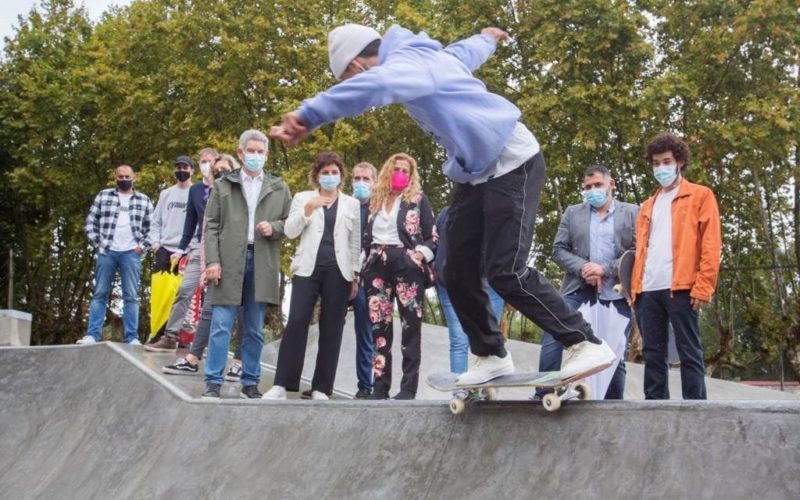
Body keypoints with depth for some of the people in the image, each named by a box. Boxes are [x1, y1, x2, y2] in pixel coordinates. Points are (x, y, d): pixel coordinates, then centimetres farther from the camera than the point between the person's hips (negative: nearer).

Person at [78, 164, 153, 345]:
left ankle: (132, 337, 2)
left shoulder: (144, 200, 9)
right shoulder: (103, 196, 9)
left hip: (131, 253, 0)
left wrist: (143, 245, -2)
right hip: (106, 252, 1)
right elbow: (91, 221, 9)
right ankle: (92, 334, 4)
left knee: (131, 296, 1)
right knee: (100, 294, 3)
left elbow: (152, 227, 9)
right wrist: (97, 243, -1)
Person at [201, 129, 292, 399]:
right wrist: (212, 260, -6)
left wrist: (274, 227, -10)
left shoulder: (279, 188, 13)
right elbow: (211, 225, 4)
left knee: (254, 329, 6)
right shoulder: (223, 185, 9)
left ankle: (250, 382, 13)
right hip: (229, 261, -1)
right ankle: (213, 382, 1)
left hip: (262, 263, 1)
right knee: (221, 324, -4)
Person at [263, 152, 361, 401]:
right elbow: (290, 231, -1)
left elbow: (356, 242, 11)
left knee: (331, 328, 0)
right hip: (308, 268, -1)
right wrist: (308, 209, -15)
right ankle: (281, 384, -7)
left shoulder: (352, 204, 13)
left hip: (338, 271, 1)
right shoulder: (303, 198, 11)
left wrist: (355, 275, 6)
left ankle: (321, 388, 5)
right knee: (296, 322, -10)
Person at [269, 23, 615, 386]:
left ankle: (586, 344, -8)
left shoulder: (407, 63, -18)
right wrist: (489, 38, 57)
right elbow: (469, 50, 34)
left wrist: (308, 116, -53)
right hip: (475, 172, 10)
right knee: (460, 273, 7)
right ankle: (492, 355, 20)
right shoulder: (425, 56, 12)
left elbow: (372, 85, -44)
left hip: (512, 164, -10)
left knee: (505, 271, -18)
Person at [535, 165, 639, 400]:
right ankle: (543, 395, -10)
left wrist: (604, 269, -12)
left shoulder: (632, 213, 9)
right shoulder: (572, 212, 15)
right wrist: (583, 268, -10)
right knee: (552, 336, -15)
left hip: (617, 295, -1)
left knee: (615, 355, 2)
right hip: (578, 291, 1)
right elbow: (558, 250, 7)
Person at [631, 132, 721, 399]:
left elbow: (711, 245, -1)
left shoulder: (700, 196, 8)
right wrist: (635, 286, 7)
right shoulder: (648, 206, 24)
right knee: (653, 355, 5)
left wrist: (702, 287, -11)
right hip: (648, 290, 5)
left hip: (681, 288, -5)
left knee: (689, 354, -4)